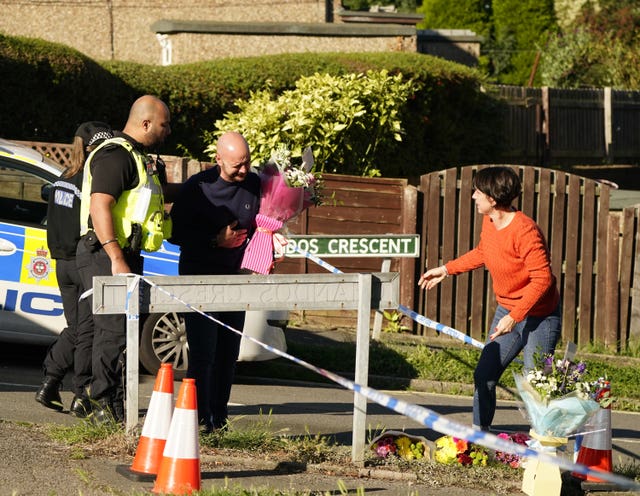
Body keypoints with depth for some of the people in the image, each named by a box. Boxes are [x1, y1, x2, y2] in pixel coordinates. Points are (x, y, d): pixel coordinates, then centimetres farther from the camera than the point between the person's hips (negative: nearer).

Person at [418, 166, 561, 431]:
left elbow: (542, 279, -27)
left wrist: (514, 316, -29)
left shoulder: (524, 230, -26)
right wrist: (446, 269, 24)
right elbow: (481, 253, 23)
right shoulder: (489, 222, 1)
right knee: (483, 376, 10)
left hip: (539, 316, -9)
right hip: (507, 311, 9)